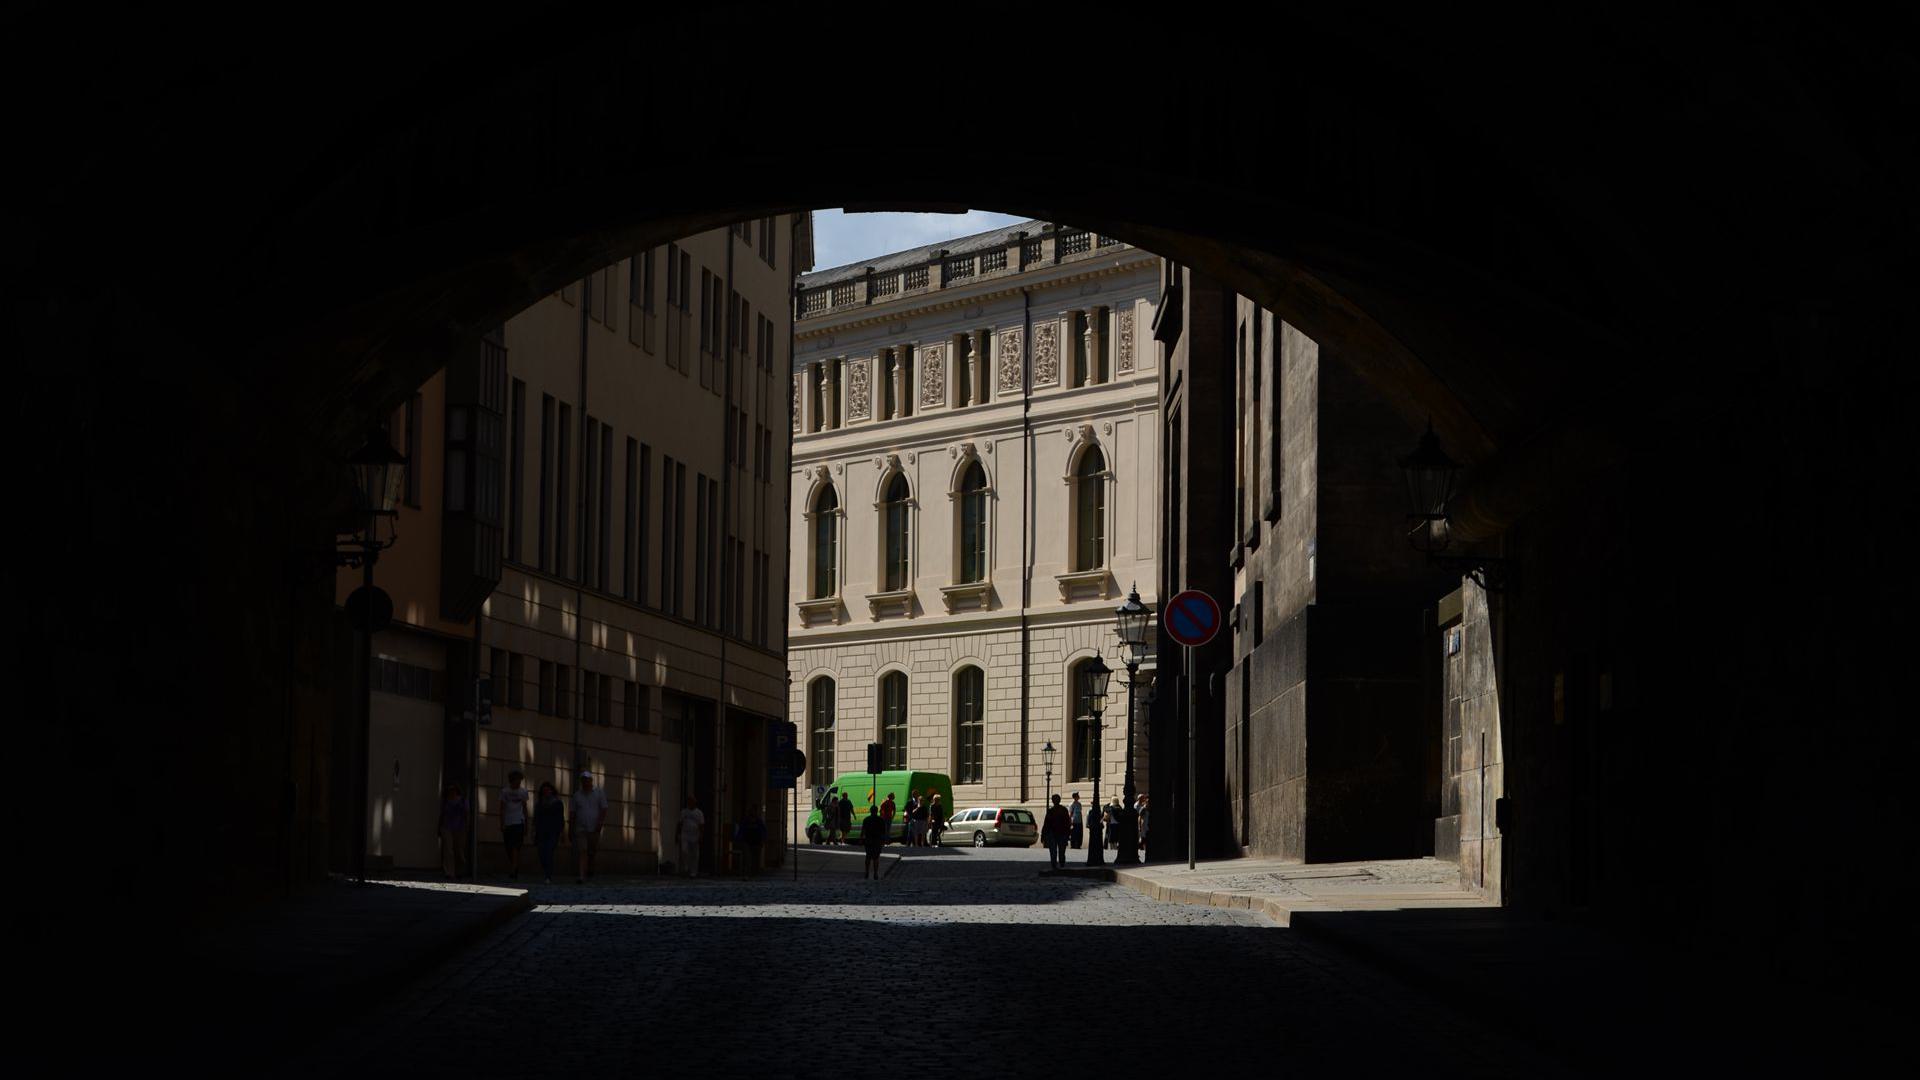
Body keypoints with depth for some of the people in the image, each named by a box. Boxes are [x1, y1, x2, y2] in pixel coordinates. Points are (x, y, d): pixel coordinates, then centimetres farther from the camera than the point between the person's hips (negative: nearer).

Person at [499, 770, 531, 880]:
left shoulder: (523, 792, 10)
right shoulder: (504, 791, 5)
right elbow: (502, 809, 5)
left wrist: (526, 825, 13)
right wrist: (502, 824, -3)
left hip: (519, 822, -1)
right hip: (507, 824, 1)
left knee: (515, 847, -14)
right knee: (509, 849, 4)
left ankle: (513, 870, -19)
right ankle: (513, 870, 14)